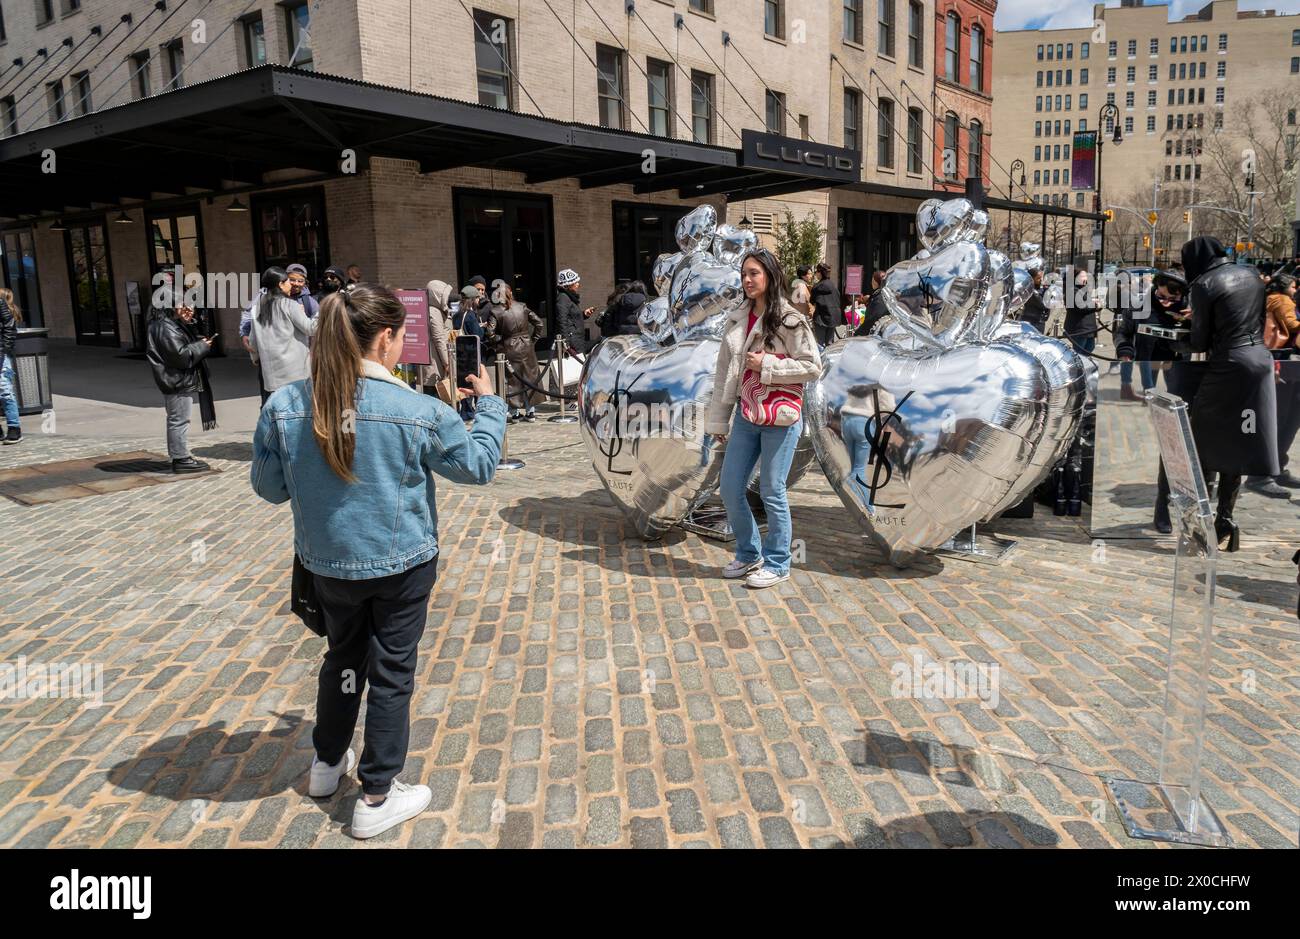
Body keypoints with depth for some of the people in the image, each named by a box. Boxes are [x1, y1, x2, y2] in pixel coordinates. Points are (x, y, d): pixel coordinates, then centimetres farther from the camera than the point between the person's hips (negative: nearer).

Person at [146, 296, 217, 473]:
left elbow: (187, 346, 17)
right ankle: (181, 459, 0)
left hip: (181, 381, 11)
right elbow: (181, 355, -23)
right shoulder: (165, 328, -17)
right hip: (177, 382, -11)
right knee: (179, 420, -5)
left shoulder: (175, 325, 16)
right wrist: (202, 346, -13)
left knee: (177, 420, 15)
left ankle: (180, 457, 23)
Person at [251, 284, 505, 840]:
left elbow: (268, 487, 0)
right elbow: (478, 465, -6)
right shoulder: (417, 411, -19)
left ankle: (327, 763, 43)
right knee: (392, 673, 9)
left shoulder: (285, 405, -11)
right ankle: (376, 798, 20)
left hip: (328, 563, 4)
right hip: (401, 565, -4)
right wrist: (489, 404, 8)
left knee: (343, 656, 25)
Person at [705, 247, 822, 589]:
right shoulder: (737, 320, 9)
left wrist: (767, 365, -16)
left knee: (772, 493, 1)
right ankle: (749, 554, 28)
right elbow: (724, 373, 10)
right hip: (746, 416, 6)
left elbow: (813, 366, -9)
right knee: (730, 490, 8)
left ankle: (777, 563, 18)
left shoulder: (790, 320, -8)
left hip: (780, 419, -6)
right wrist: (718, 420, 10)